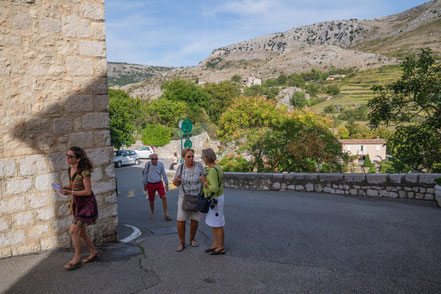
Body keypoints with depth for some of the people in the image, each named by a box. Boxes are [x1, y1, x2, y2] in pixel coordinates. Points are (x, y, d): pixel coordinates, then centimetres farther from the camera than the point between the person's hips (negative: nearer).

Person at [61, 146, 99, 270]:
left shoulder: (84, 172, -22)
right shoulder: (70, 170, 3)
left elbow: (88, 191, -21)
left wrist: (70, 192, -23)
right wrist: (66, 188, -3)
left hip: (87, 204, -9)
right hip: (78, 203, 9)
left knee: (73, 231, -10)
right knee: (80, 232, 15)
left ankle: (77, 259, 6)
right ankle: (94, 253, 31)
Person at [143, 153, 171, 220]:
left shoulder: (160, 164, -4)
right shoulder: (147, 164, -7)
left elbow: (164, 174, 3)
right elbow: (145, 174, 3)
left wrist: (166, 184, 3)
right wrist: (145, 184, 6)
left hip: (159, 183, 0)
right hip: (150, 184, 0)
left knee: (164, 197, -11)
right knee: (151, 200, 9)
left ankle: (165, 214, -4)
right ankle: (153, 214, 28)